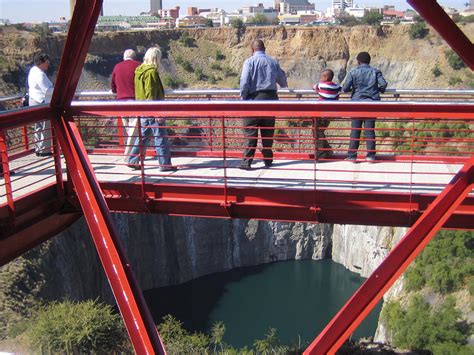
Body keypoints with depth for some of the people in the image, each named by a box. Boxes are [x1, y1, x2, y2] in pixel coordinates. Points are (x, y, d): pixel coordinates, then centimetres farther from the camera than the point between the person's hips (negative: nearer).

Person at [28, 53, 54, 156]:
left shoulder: (33, 70, 13)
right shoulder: (39, 74, -19)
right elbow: (46, 90, -23)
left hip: (35, 101, 11)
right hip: (41, 103, -11)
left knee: (39, 127, 15)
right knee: (46, 128, -4)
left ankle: (38, 149, 21)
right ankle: (44, 150, -1)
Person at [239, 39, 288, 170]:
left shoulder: (249, 62, -3)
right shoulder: (273, 62, 10)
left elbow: (244, 82, -11)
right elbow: (283, 81, 20)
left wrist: (243, 98, 2)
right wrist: (284, 85, 43)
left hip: (254, 98, -4)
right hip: (271, 97, 4)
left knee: (250, 132, -2)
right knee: (268, 132, 12)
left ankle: (247, 161, -6)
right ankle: (268, 159, 18)